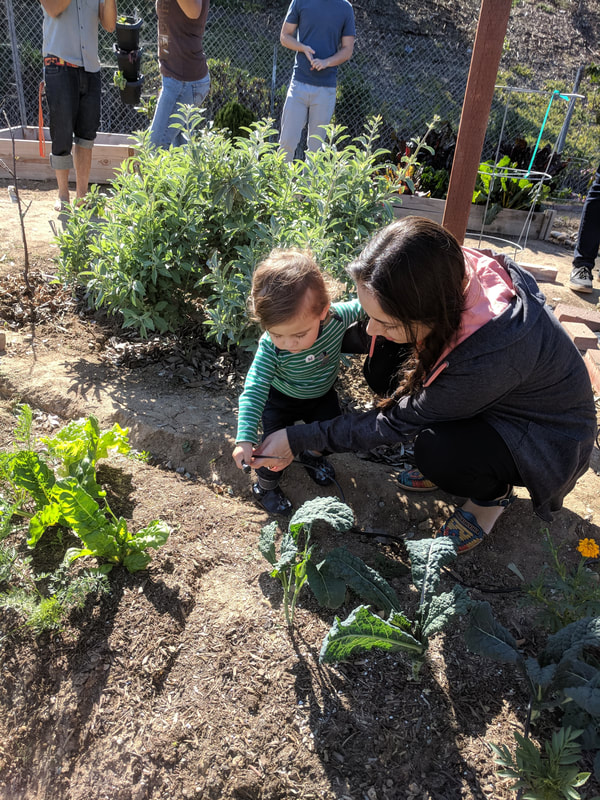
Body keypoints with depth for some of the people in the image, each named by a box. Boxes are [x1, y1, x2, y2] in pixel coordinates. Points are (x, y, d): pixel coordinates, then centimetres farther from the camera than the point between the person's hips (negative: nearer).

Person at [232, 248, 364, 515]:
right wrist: (245, 438, -40)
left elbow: (359, 307, -10)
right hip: (281, 400, -3)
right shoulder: (269, 348, -39)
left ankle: (311, 454, 54)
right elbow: (254, 391, -35)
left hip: (322, 393, 3)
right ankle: (265, 488, 31)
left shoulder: (336, 316, -34)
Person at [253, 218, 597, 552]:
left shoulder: (492, 354, -41)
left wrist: (299, 438, -22)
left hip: (550, 440, -7)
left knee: (435, 450, -33)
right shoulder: (453, 273, -24)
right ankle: (445, 463, 9)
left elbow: (400, 423, -27)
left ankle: (494, 493, 1)